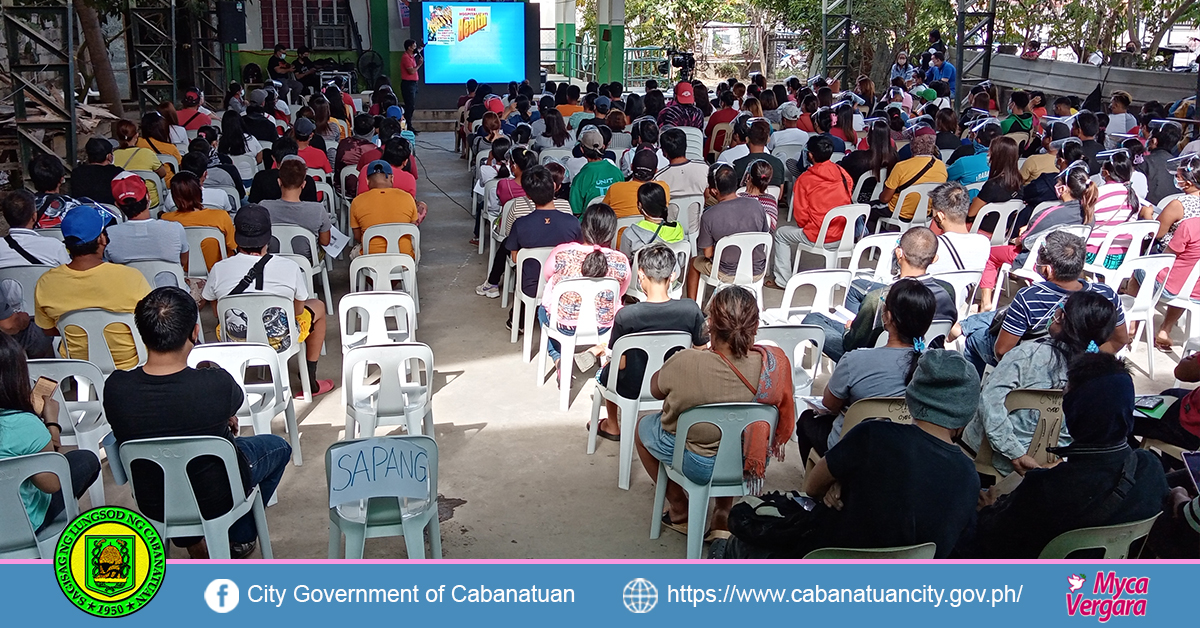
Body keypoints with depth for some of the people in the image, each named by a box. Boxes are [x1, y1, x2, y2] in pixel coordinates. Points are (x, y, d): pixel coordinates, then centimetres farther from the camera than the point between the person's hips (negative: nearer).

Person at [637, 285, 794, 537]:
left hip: (699, 465, -3)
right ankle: (724, 515, 36)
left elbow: (656, 390, -8)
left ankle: (680, 514, 34)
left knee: (643, 426, 27)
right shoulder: (776, 362, -23)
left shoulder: (686, 363, -32)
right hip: (748, 461, 3)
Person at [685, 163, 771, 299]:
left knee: (695, 262, 27)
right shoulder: (756, 205, -13)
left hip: (728, 275, -3)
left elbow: (708, 253, -12)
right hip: (757, 272, 3)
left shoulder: (708, 216, -22)